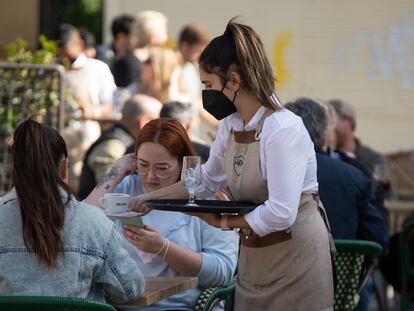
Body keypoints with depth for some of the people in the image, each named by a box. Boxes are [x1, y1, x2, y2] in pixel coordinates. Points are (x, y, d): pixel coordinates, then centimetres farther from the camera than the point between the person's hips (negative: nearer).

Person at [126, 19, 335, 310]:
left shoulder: (283, 129, -21)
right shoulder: (230, 125, 5)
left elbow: (280, 213, -26)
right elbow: (207, 179, 23)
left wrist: (224, 222, -16)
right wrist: (151, 198, 19)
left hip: (295, 255, -7)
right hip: (254, 257, 7)